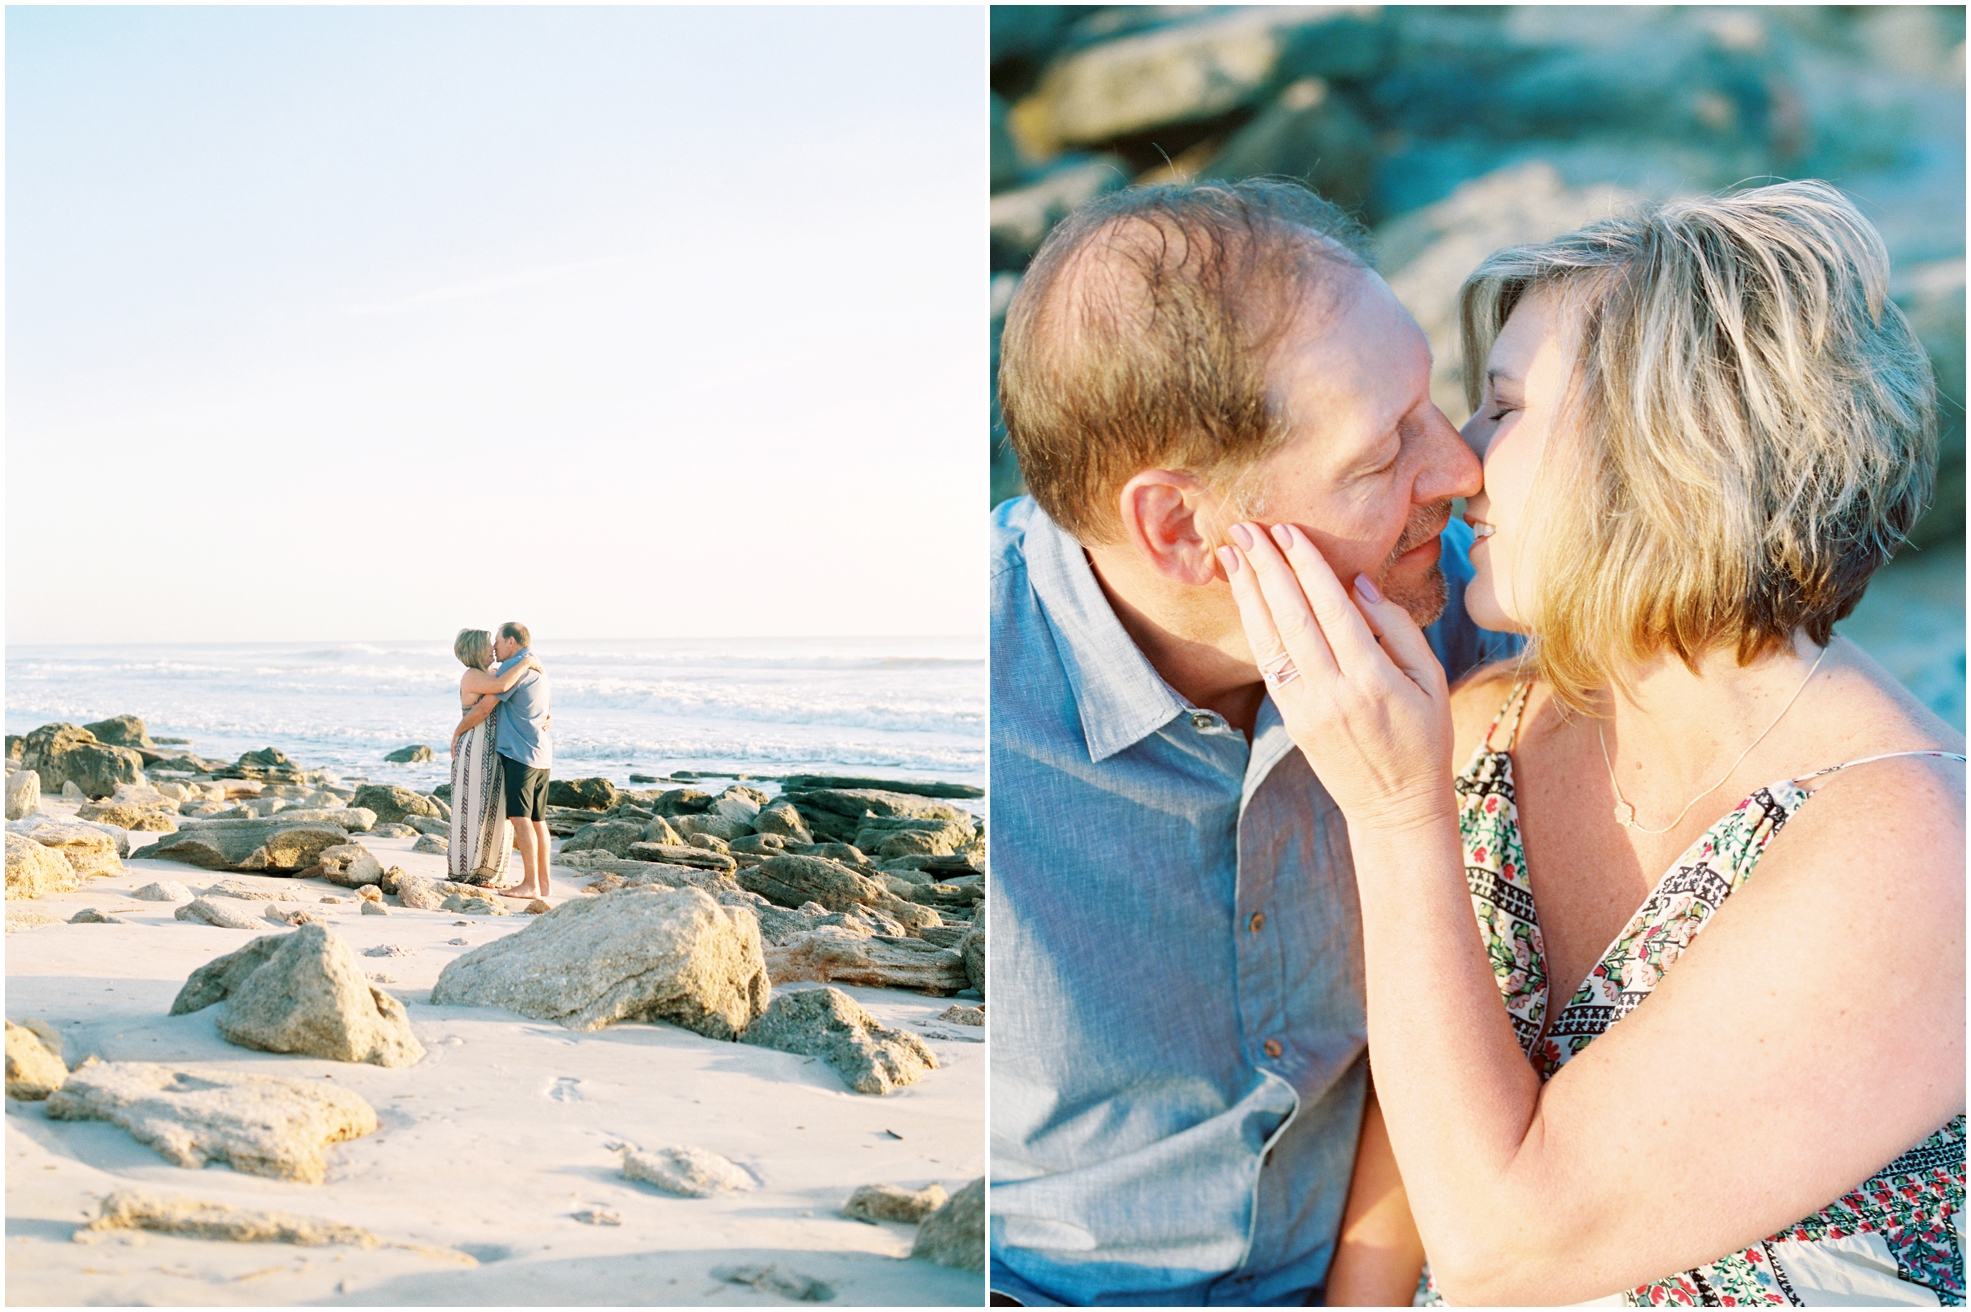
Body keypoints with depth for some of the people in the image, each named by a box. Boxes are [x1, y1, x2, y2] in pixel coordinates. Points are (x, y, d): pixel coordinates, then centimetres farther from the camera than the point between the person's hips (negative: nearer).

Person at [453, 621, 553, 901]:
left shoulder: (514, 667, -11)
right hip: (541, 754, 9)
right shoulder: (539, 668, 18)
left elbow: (484, 708, -11)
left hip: (520, 752, -9)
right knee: (537, 819, 9)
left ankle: (530, 883, -12)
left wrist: (457, 731, 1)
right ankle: (542, 882, 9)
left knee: (520, 818, -9)